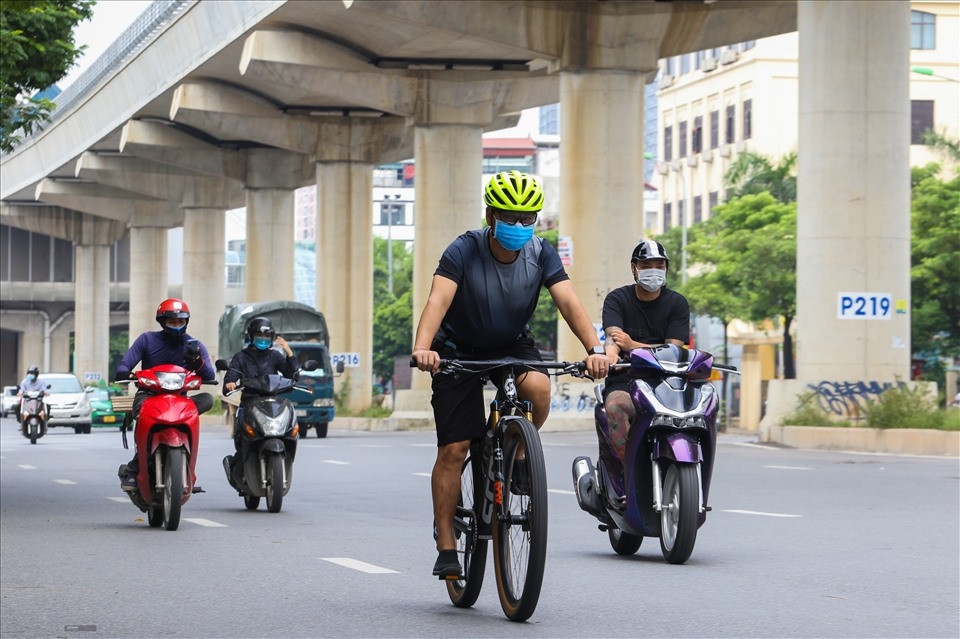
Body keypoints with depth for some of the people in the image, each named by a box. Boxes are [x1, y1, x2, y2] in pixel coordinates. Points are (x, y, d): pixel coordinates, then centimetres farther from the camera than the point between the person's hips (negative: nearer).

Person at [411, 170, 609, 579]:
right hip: (459, 350, -2)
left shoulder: (539, 253, -14)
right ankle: (446, 545, 2)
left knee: (538, 387, -32)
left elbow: (568, 302, -24)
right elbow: (437, 300, -36)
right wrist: (422, 349, -54)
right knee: (453, 450, -8)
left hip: (513, 345, 2)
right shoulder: (464, 251, -23)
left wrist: (594, 349, -41)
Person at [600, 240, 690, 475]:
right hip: (624, 381, -1)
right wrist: (611, 354, -38)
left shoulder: (677, 303, 11)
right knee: (615, 407, -36)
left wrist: (632, 345, -16)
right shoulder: (617, 299, 8)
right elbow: (612, 335, -13)